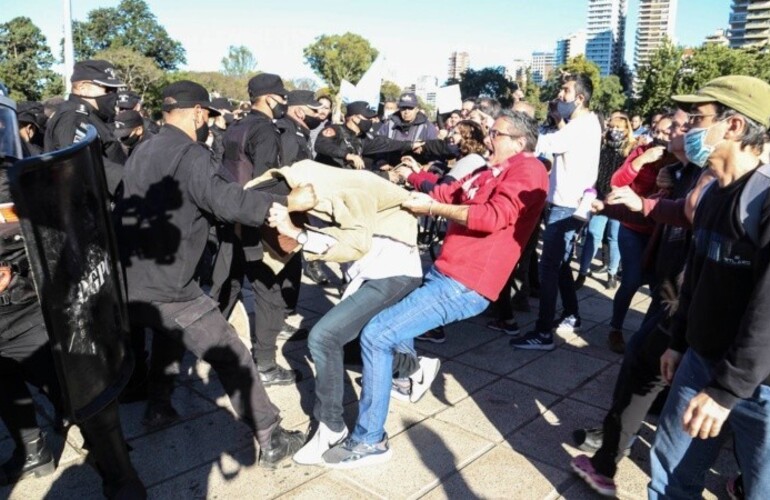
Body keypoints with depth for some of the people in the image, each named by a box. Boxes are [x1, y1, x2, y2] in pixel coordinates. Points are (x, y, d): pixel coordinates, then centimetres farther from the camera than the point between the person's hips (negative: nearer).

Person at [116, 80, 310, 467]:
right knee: (231, 356, -2)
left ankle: (158, 404, 43)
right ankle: (271, 440, 1)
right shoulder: (189, 154, -12)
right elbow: (228, 201, -25)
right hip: (163, 286, -9)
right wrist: (288, 201, -19)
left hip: (127, 279, 9)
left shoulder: (143, 151, 16)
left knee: (169, 334, 35)